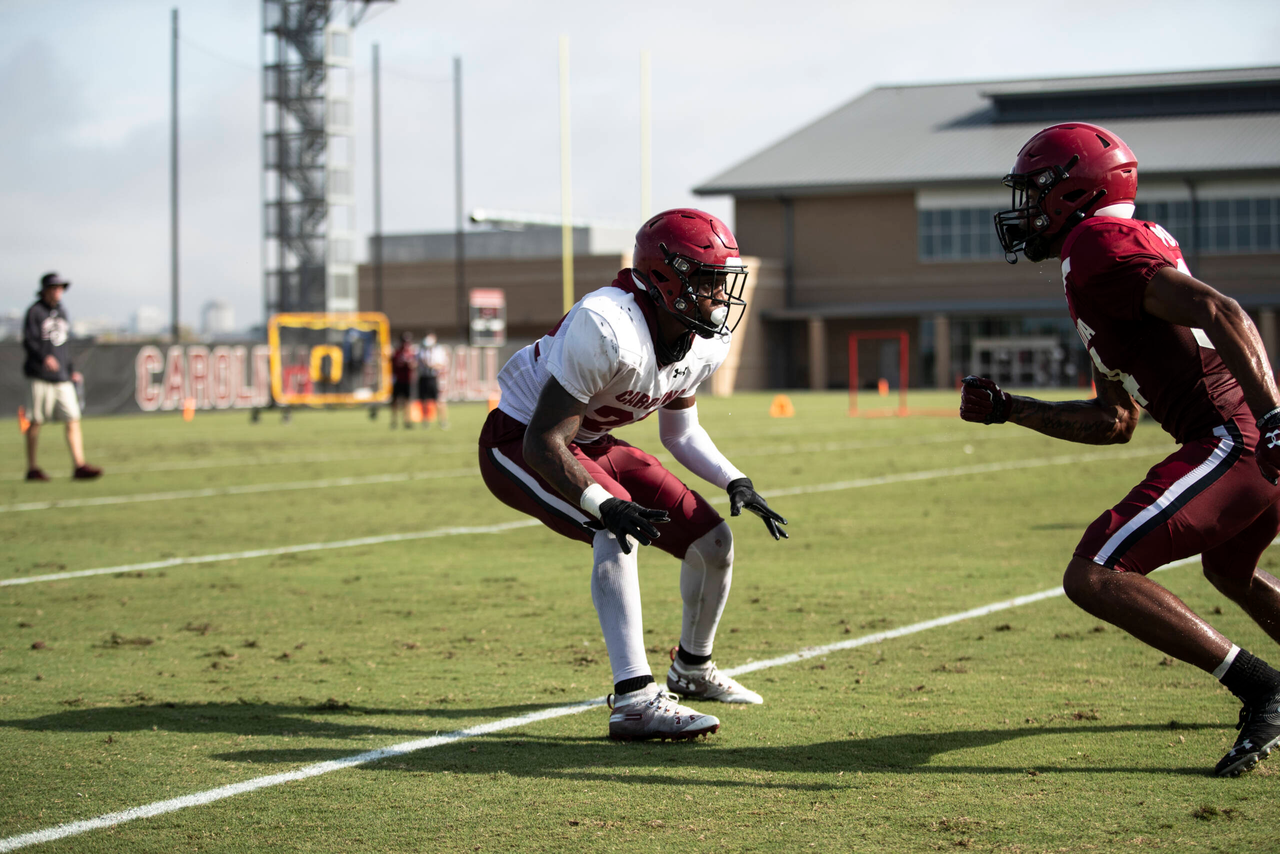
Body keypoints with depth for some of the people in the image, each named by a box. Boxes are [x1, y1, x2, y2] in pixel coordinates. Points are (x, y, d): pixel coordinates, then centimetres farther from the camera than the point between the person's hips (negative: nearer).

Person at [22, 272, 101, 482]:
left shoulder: (61, 311, 17)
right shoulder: (35, 312, -3)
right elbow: (28, 342, -12)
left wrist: (71, 370, 20)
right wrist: (44, 357, -29)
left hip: (62, 378, 6)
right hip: (39, 377, -6)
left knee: (73, 420, -5)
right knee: (35, 422, 0)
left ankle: (79, 465, -9)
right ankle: (32, 468, 9)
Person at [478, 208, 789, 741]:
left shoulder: (705, 345, -8)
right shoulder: (607, 330, -35)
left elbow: (680, 431, 10)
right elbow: (543, 441, -32)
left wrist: (734, 482, -5)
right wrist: (603, 505, -44)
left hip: (591, 445, 8)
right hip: (517, 444, -8)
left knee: (713, 542, 4)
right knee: (619, 531, -34)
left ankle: (692, 668, 32)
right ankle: (635, 701, -34)